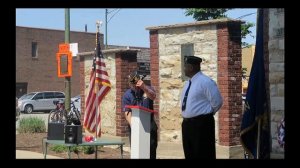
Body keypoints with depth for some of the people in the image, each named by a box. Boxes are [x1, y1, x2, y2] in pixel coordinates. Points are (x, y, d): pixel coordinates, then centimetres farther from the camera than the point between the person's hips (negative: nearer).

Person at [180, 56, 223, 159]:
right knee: (189, 154, 14)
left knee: (202, 155, -5)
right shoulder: (188, 84, 15)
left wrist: (206, 114, -2)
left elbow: (217, 102, -14)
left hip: (201, 124, -9)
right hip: (187, 124, 9)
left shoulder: (205, 82, -13)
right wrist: (190, 114, 15)